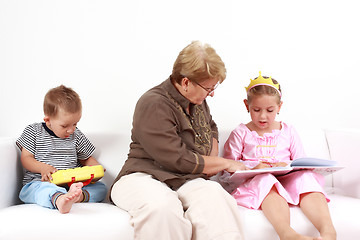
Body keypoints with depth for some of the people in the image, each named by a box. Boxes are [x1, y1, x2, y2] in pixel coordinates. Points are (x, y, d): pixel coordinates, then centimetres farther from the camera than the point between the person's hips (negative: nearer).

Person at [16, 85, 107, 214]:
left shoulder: (77, 136, 12)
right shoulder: (33, 131, 5)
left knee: (101, 188, -18)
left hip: (71, 183, 4)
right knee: (43, 188, -40)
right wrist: (43, 168, -18)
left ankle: (78, 195, -47)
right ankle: (60, 200, -71)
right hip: (37, 182, -3)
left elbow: (86, 159, 22)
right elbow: (26, 158, 3)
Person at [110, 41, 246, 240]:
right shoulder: (154, 105, -14)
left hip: (186, 179, 6)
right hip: (144, 177, -5)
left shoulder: (197, 100, 12)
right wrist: (225, 163, -5)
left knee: (213, 194, -31)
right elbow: (179, 160, -17)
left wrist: (213, 160, 11)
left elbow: (211, 127, 34)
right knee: (162, 205, -41)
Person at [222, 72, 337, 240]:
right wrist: (253, 167, -15)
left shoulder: (288, 132, 20)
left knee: (306, 178, -29)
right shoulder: (240, 134, 12)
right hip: (255, 181, -3)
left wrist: (288, 166, -9)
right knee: (266, 181, -38)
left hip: (287, 180, 3)